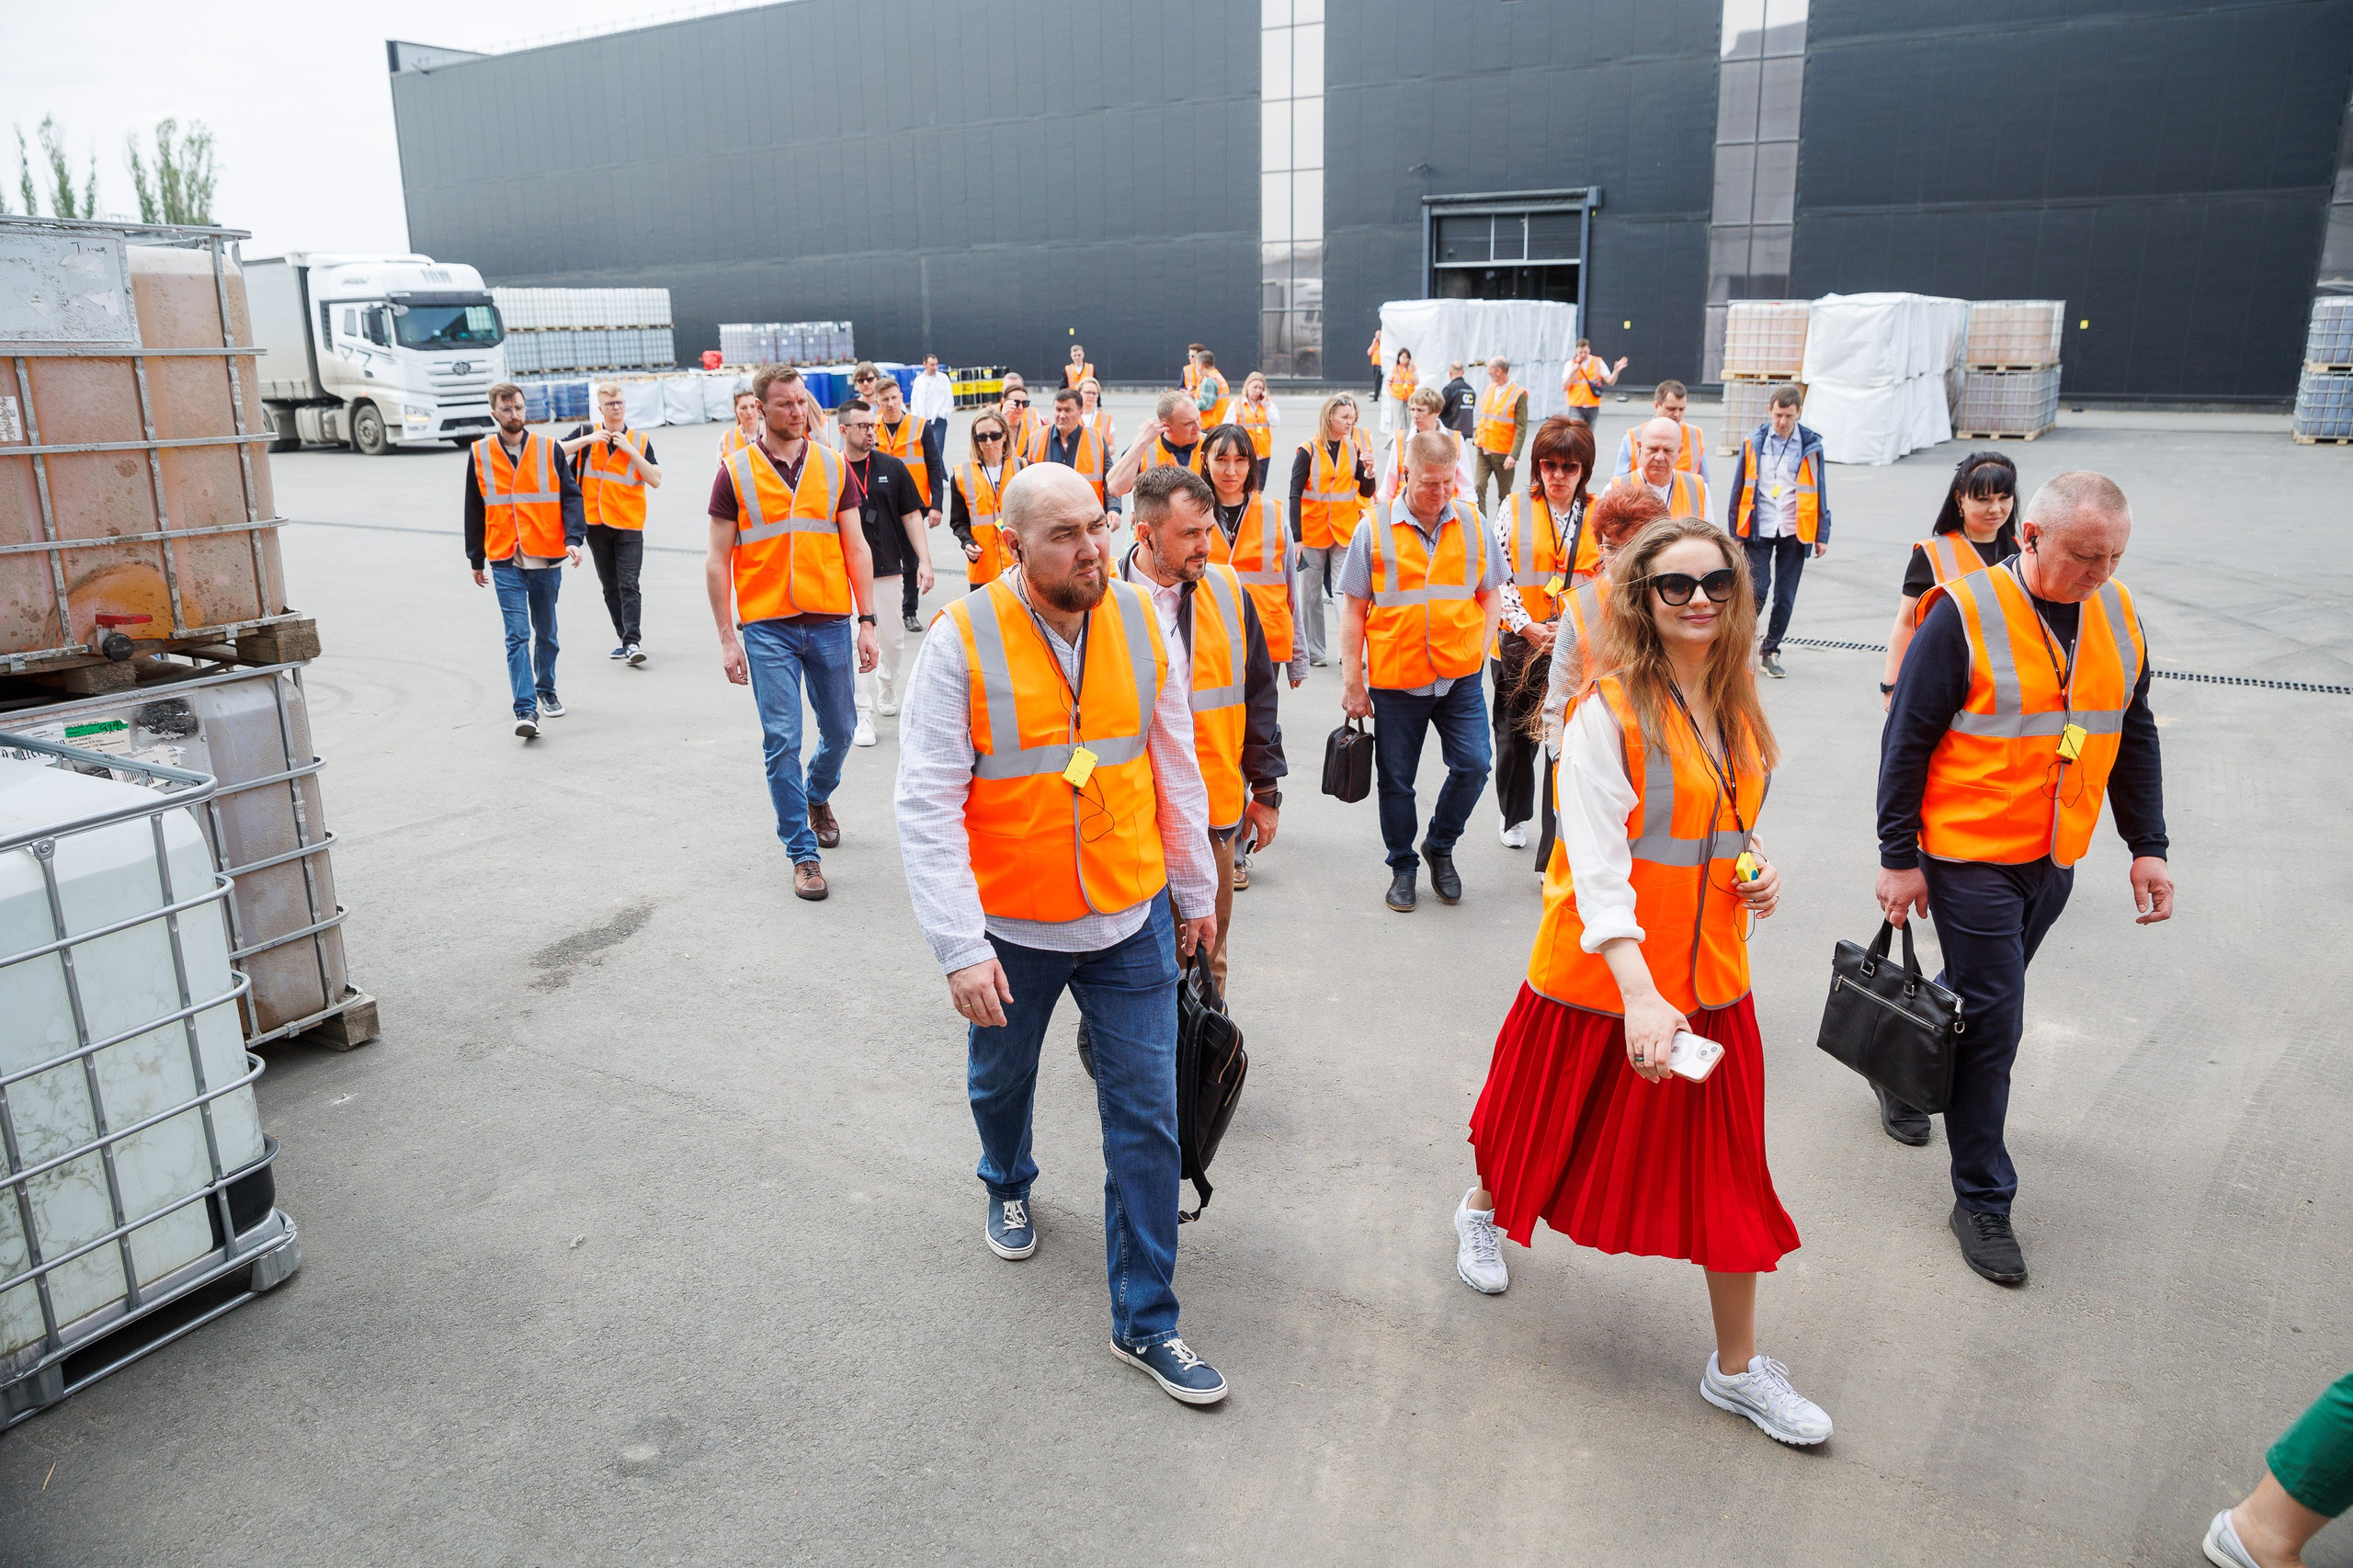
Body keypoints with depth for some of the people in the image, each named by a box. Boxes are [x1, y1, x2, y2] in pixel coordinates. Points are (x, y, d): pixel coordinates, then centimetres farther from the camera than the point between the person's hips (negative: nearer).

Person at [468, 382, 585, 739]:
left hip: (547, 560, 1)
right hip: (505, 562, -1)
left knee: (546, 633, 15)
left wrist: (573, 539, -15)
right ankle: (525, 710, -15)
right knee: (517, 635, -11)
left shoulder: (549, 450, 3)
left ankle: (546, 692, 34)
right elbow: (474, 510, 12)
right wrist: (476, 560, 14)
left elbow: (570, 497, 1)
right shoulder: (480, 455, 5)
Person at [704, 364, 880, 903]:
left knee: (840, 729, 12)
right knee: (782, 741, -3)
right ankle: (803, 852, 8)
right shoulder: (735, 472, 0)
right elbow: (718, 562, 1)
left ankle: (818, 797, 43)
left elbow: (855, 547, 8)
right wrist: (728, 638, -5)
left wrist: (867, 621, 1)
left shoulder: (833, 466, 6)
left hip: (830, 621, 3)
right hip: (767, 627, -2)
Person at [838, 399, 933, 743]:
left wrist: (924, 560, -1)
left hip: (888, 570, 3)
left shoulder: (892, 467, 4)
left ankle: (887, 694, 37)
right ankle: (863, 715, 3)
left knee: (893, 640, 12)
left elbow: (911, 515, 7)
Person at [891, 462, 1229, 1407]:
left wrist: (1194, 889, 11)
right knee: (1001, 1079, 24)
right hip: (1011, 925, -1)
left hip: (1130, 920, 2)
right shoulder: (962, 642, -16)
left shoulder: (1141, 620, -6)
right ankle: (1008, 1185, 58)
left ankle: (1144, 1321, 20)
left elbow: (1175, 766, 5)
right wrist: (961, 946, -21)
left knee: (1146, 1117, 4)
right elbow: (928, 806, -17)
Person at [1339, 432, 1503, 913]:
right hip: (1394, 679, -1)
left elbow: (1488, 597, 13)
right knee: (1397, 780, 8)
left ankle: (1440, 845, 21)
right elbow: (1353, 610, -1)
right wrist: (1353, 682, -2)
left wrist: (1478, 650, -1)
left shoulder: (1473, 524, 3)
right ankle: (1402, 866, 28)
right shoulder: (1374, 529, -4)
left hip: (1460, 678, 2)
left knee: (1473, 765, -5)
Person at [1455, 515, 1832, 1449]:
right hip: (1602, 976, -5)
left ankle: (1737, 1367, 25)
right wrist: (1639, 993, -34)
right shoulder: (1609, 708, -18)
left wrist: (1759, 873, 0)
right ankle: (1484, 1210, 51)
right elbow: (1596, 862, -25)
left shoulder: (1738, 707, 4)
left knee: (1725, 1166, 8)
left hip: (1710, 974, 5)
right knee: (1552, 1125, 17)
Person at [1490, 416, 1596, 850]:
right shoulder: (1516, 509, 1)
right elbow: (1499, 576, -3)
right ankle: (1513, 815, 35)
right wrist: (1528, 627, -13)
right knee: (1515, 734, 13)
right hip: (1519, 643, 1)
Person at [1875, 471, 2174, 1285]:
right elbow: (1906, 741, -12)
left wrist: (2148, 846, 9)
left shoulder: (2115, 614, 4)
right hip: (1970, 858, -6)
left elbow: (2134, 735, 13)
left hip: (2054, 859, 6)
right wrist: (1899, 858, -12)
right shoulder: (1966, 614, -15)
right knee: (1992, 1020, -2)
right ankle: (1983, 1200, 10)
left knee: (1981, 999, 18)